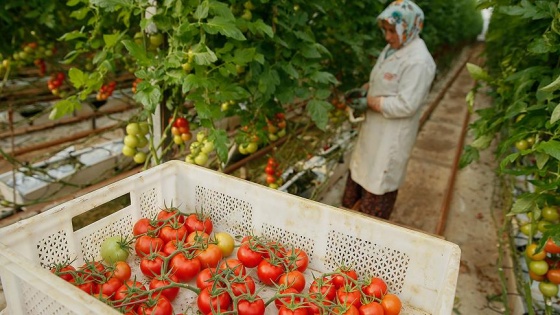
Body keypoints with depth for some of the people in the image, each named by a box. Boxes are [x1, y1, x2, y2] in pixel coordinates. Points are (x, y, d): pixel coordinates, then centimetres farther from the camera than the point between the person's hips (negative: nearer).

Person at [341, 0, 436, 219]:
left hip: (393, 135, -9)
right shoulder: (393, 48, 5)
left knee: (379, 181, 7)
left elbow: (405, 105, -27)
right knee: (362, 170, 23)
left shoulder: (418, 61, -24)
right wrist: (367, 89, -1)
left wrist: (370, 102, -20)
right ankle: (352, 212, 44)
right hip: (375, 128, 9)